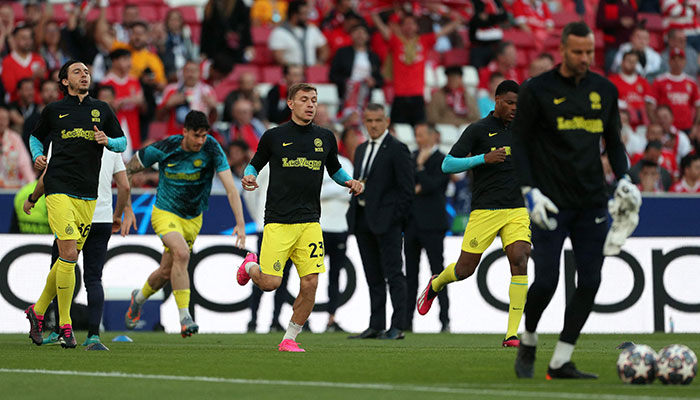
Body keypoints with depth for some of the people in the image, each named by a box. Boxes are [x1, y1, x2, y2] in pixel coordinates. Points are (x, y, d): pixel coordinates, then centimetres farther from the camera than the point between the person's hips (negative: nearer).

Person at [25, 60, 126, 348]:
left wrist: (107, 141, -3)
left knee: (68, 258, 6)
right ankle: (65, 325, -8)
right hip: (59, 189, -4)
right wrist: (37, 156, 3)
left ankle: (38, 311, 25)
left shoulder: (101, 110, 14)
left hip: (88, 194, 4)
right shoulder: (53, 111, 8)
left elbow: (122, 142, 18)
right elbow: (36, 137, 23)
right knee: (69, 254, -16)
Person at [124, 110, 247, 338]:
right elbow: (131, 167, -2)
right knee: (181, 253, -30)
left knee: (166, 272, 11)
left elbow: (230, 187, -22)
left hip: (193, 219, 3)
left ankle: (139, 299, 45)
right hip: (165, 214, -3)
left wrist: (240, 223, -32)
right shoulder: (165, 148, -18)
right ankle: (184, 318, -29)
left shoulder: (211, 149, -18)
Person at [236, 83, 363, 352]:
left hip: (310, 223, 3)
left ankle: (289, 339, 8)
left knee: (310, 284, -8)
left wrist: (349, 182, 5)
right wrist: (249, 178, -9)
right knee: (270, 283, -9)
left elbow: (335, 169, 25)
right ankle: (250, 265, 27)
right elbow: (255, 165, 13)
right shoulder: (273, 137, 1)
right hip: (278, 221, -3)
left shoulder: (325, 138, 10)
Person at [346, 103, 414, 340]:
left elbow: (407, 188, -9)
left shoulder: (397, 150, -6)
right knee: (373, 277, 9)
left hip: (386, 221, -8)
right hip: (363, 221, 8)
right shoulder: (361, 150, 18)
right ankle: (376, 326, 12)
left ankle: (398, 327, -7)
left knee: (394, 275, -6)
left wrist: (395, 216, -13)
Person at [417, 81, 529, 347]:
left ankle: (512, 334, -16)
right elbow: (447, 165, -7)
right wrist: (484, 158, -18)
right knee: (464, 270, 0)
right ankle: (435, 285, 38)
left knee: (520, 262, -17)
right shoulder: (478, 130, -3)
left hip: (516, 210, 3)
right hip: (484, 212, -3)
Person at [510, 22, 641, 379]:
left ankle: (560, 362, 4)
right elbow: (519, 143, -1)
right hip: (552, 202, -4)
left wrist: (623, 180, 6)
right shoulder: (537, 90, -2)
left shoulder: (605, 90, 10)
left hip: (591, 202, 4)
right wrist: (529, 191, -11)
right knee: (546, 281, -9)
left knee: (590, 282, -3)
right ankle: (527, 342, 20)